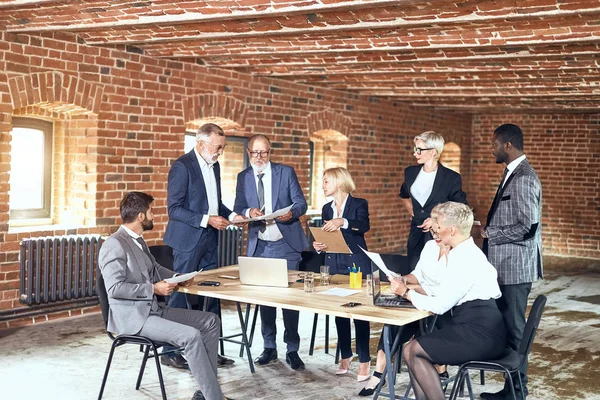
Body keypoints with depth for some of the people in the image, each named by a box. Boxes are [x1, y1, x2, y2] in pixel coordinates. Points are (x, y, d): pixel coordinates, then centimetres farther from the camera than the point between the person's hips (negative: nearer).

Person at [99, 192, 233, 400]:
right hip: (133, 316, -10)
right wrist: (154, 289, -20)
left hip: (154, 309, 10)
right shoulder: (115, 245, -15)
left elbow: (155, 269, 29)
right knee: (191, 335, -26)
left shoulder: (137, 240, 14)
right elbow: (115, 288, -23)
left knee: (210, 320, 2)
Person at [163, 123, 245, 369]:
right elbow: (174, 209, -16)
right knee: (181, 294, 0)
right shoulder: (182, 166, -12)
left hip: (209, 240, 8)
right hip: (189, 240, -8)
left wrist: (231, 215, 4)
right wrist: (207, 220, -22)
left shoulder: (214, 166, 13)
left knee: (211, 294, 9)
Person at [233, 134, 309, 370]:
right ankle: (269, 348, 20)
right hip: (259, 246, 3)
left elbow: (301, 203, -1)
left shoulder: (286, 172, 0)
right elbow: (238, 209, 6)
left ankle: (292, 350, 8)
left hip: (286, 245, -2)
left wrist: (292, 212, -23)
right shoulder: (243, 177, 6)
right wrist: (248, 212, -17)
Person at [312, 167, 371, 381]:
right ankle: (345, 356, 22)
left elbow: (364, 226, -24)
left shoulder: (358, 204, -5)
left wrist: (342, 222, -39)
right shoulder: (327, 208, 12)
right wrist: (318, 246, -11)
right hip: (335, 265, 6)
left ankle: (364, 360, 4)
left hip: (356, 265, -6)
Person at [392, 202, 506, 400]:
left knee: (413, 351, -11)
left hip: (480, 334, -9)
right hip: (469, 326, 9)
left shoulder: (468, 259, -19)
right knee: (413, 348, 2)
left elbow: (439, 306, -19)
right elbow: (440, 292, 15)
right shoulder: (458, 253, 11)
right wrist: (407, 286, 3)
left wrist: (406, 293, -6)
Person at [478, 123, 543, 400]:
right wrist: (490, 229, 7)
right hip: (506, 265, 10)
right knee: (505, 325, 14)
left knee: (513, 328, 0)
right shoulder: (513, 174, 13)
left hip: (515, 266, -10)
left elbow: (527, 228, -23)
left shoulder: (523, 178, -18)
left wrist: (490, 234, -12)